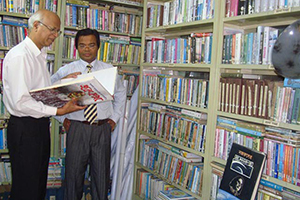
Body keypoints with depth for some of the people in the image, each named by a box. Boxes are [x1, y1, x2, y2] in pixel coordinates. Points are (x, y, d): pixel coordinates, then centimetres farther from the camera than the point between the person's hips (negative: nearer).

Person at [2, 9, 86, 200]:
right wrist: (59, 111, -25)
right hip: (25, 127, -9)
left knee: (40, 183, 18)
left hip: (41, 126, 9)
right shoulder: (19, 56, -17)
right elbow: (21, 102, -24)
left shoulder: (40, 55, 14)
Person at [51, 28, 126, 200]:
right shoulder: (66, 70, 0)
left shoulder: (109, 70, 6)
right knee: (74, 172, 8)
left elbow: (120, 94, 19)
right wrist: (62, 118, 3)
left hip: (102, 128, 1)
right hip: (77, 128, -1)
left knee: (102, 172, 10)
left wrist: (115, 118, 11)